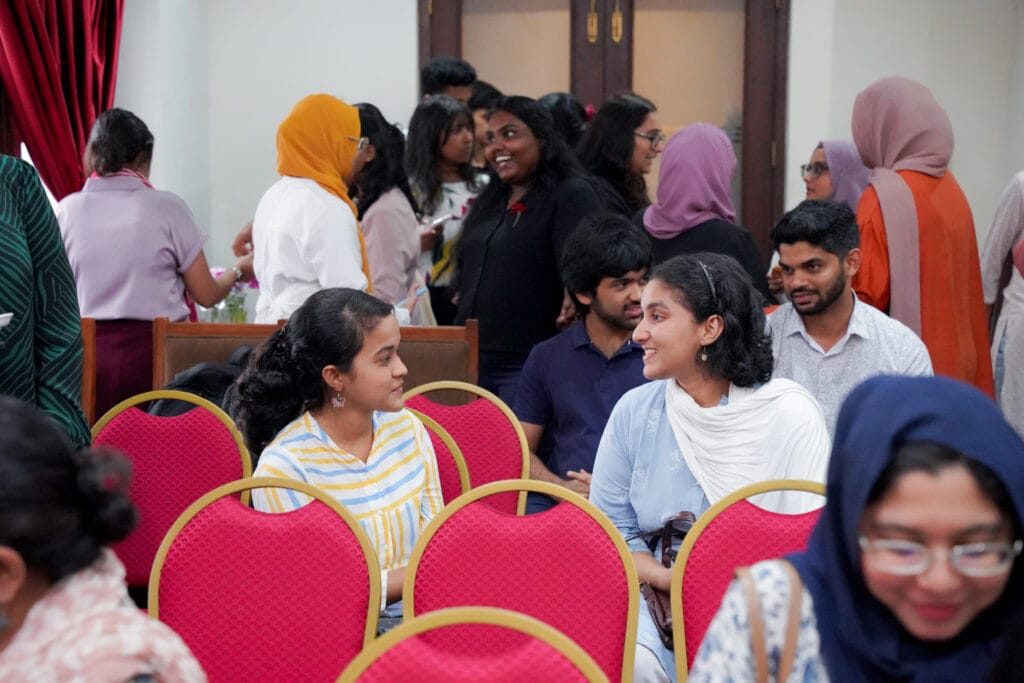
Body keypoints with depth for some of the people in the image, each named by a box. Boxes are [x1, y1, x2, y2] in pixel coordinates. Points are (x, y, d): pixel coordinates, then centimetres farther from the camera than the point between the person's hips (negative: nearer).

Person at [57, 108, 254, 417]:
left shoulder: (68, 209, 4)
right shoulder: (166, 207, -3)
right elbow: (206, 295, 1)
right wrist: (238, 271, 21)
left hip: (88, 348, 3)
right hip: (151, 349, -2)